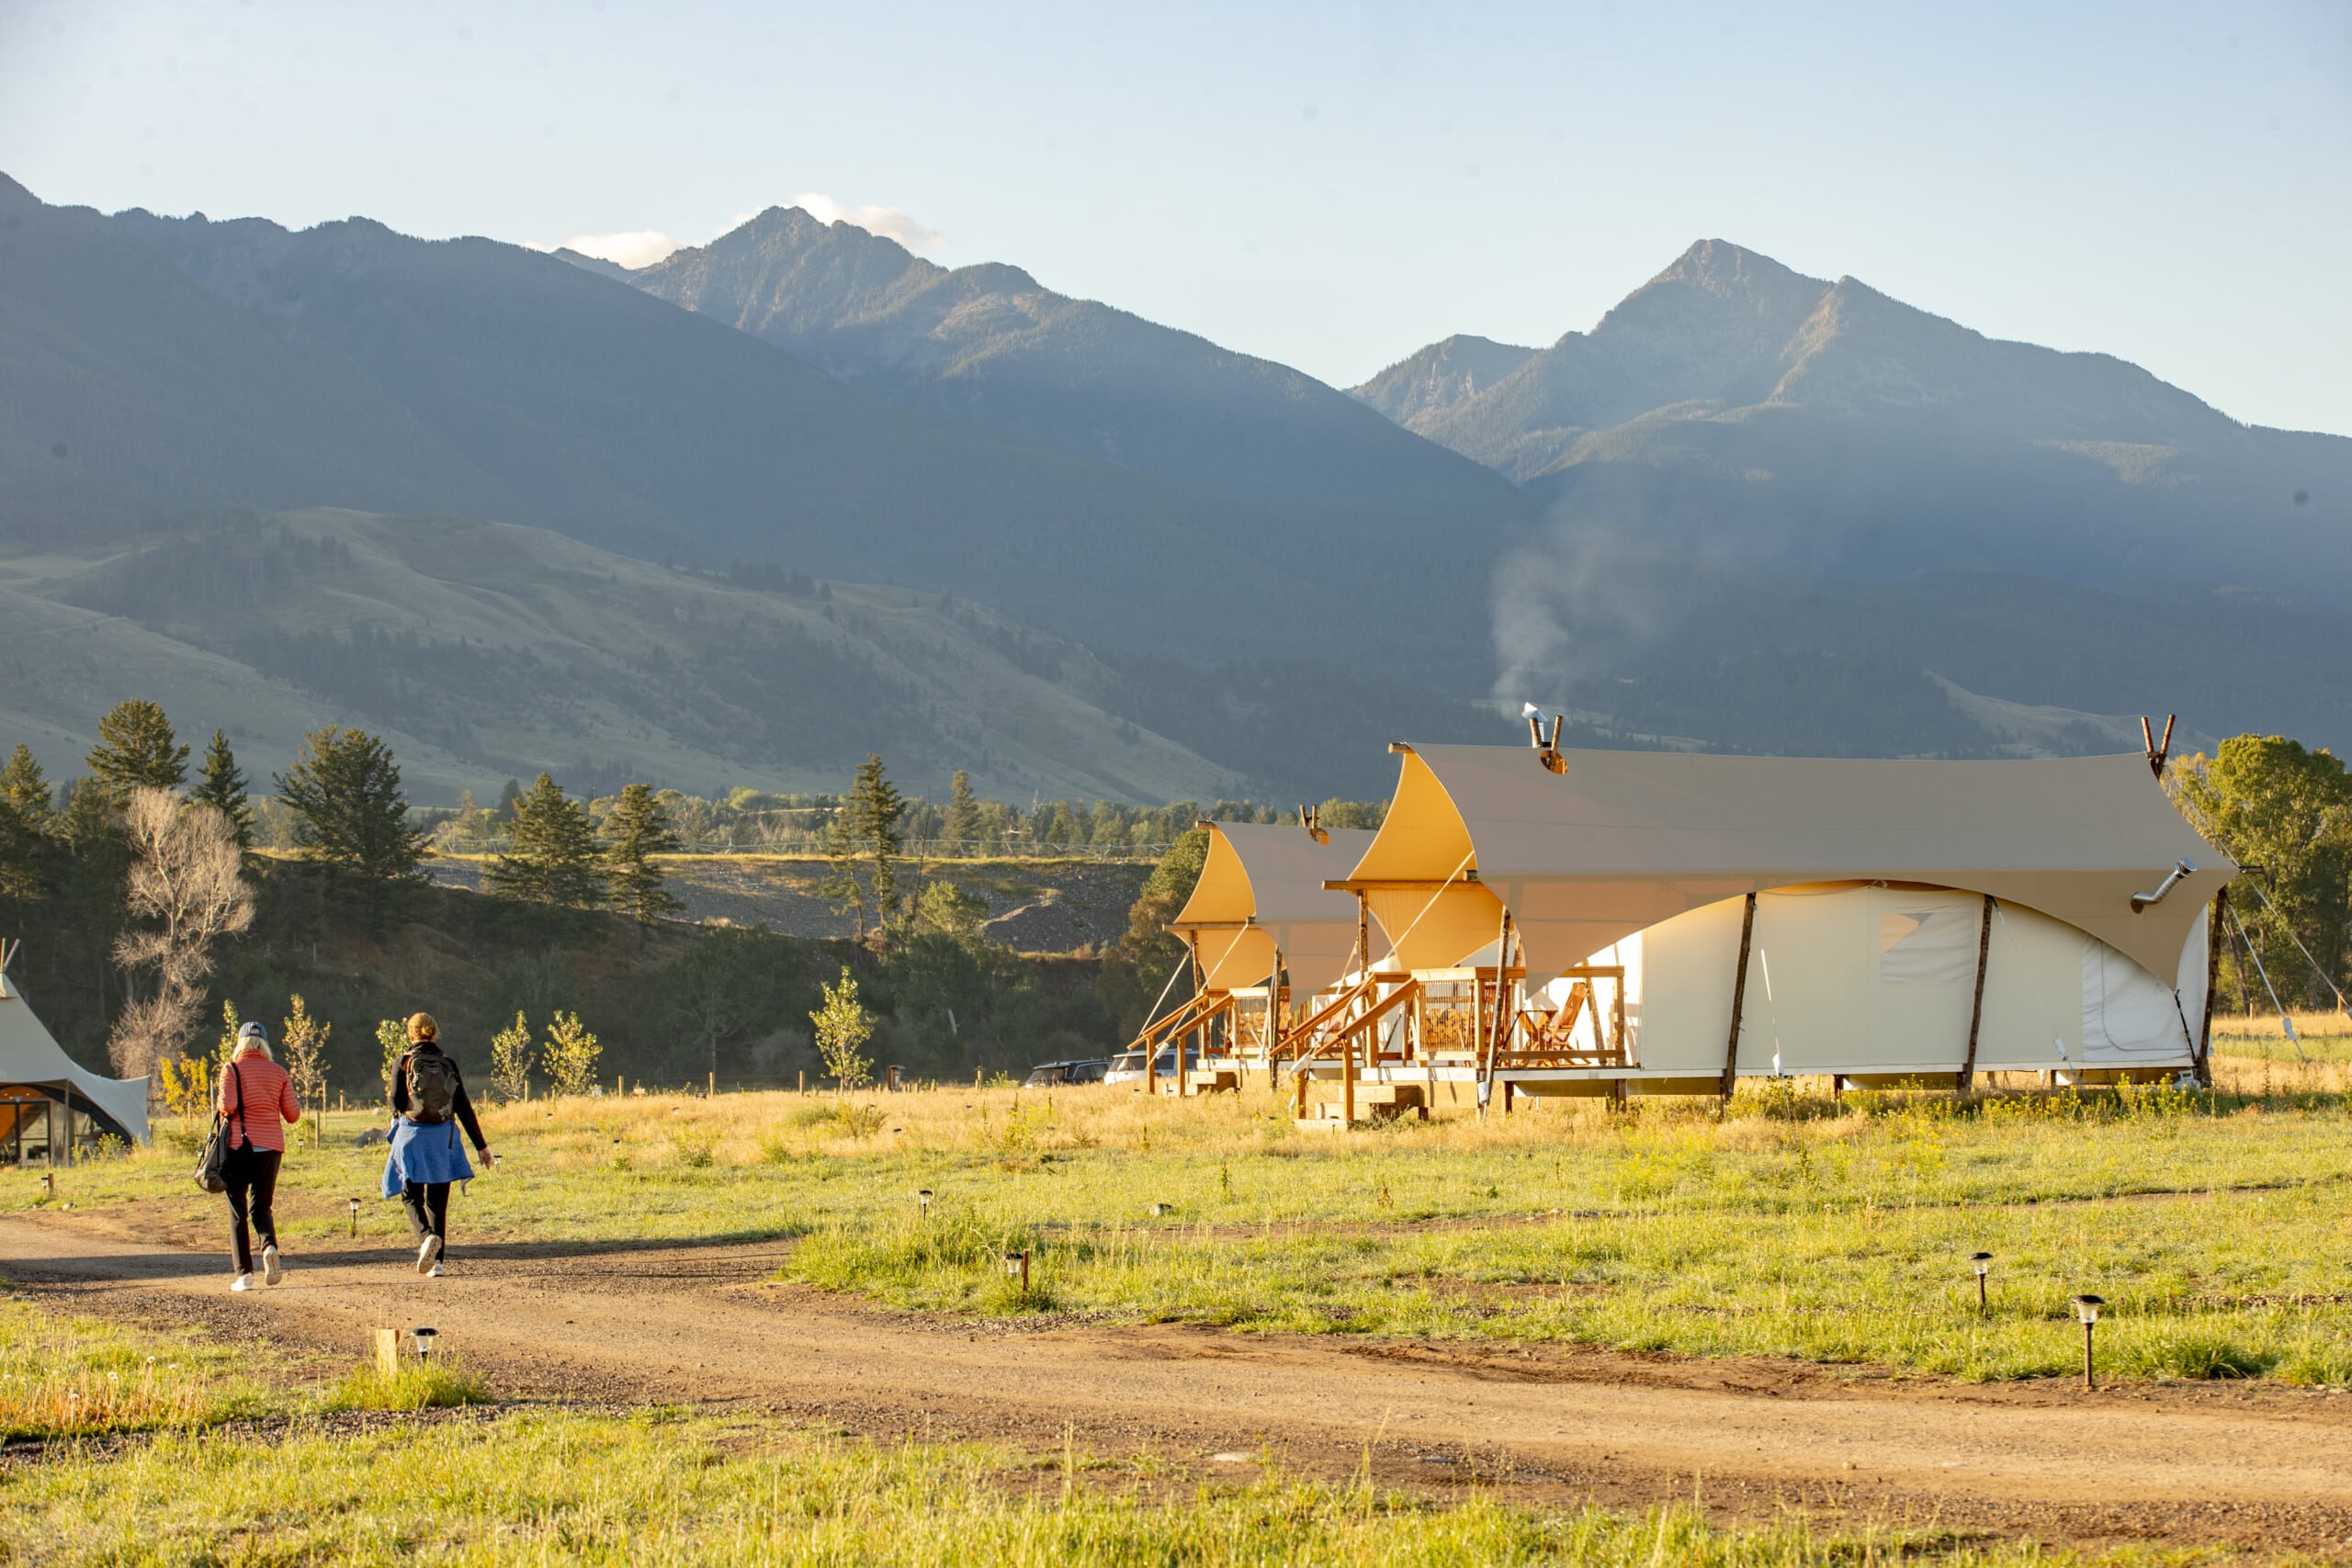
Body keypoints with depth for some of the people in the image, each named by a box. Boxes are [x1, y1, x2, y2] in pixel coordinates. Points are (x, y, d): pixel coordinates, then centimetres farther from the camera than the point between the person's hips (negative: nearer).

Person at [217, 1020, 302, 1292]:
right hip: (271, 1146, 3)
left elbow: (228, 1106, -14)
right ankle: (270, 1246, -18)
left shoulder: (232, 1069, -3)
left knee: (237, 1210, 6)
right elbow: (292, 1114, 3)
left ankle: (244, 1273, -1)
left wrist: (219, 1103, 7)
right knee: (261, 1205, 14)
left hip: (239, 1145, -3)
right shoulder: (279, 1072, 6)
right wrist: (296, 1102, 24)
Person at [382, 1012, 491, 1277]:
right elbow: (464, 1108, 3)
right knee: (438, 1200, 11)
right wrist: (480, 1145, 6)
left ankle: (427, 1236, -25)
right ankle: (438, 1261, 6)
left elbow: (396, 1104, -7)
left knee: (411, 1196, 5)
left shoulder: (404, 1064, -5)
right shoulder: (448, 1064, 3)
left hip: (412, 1135, -3)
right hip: (443, 1136, 3)